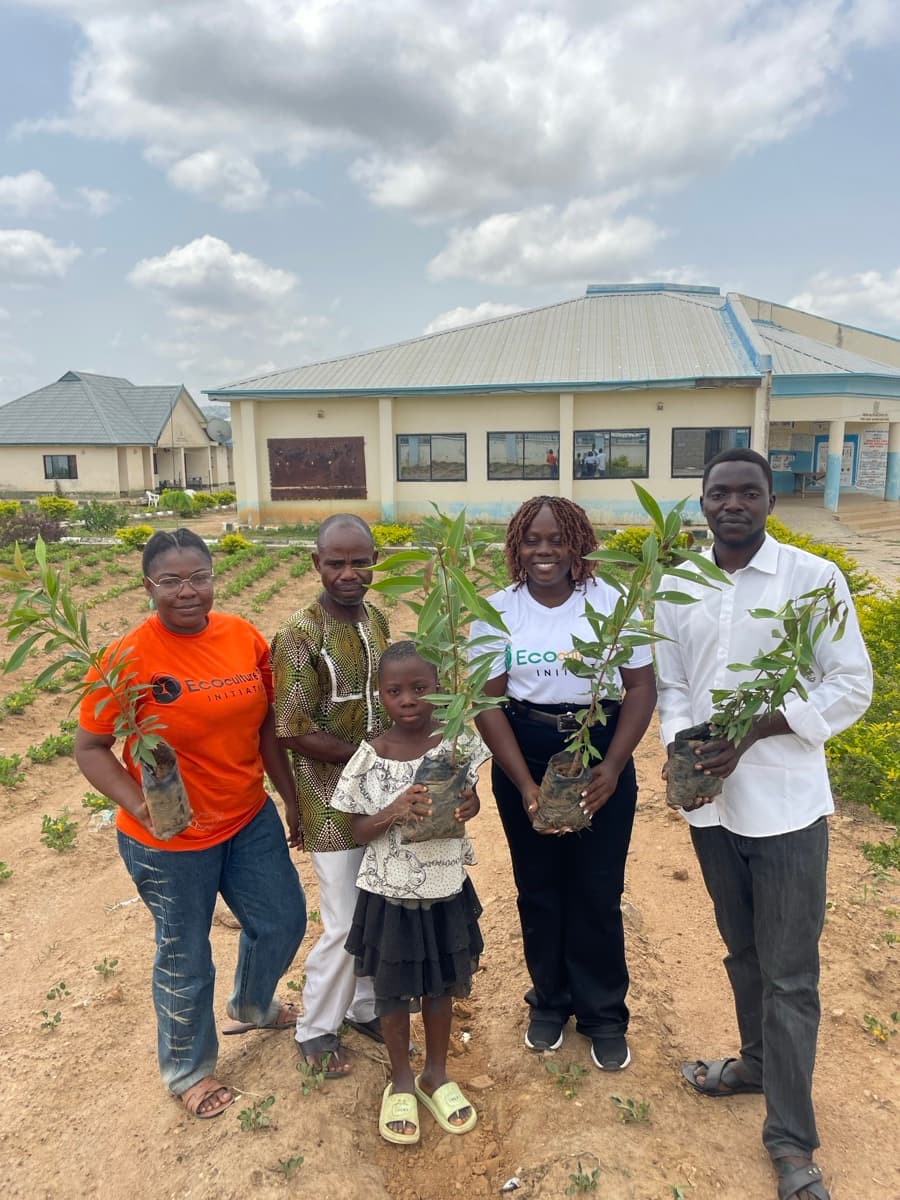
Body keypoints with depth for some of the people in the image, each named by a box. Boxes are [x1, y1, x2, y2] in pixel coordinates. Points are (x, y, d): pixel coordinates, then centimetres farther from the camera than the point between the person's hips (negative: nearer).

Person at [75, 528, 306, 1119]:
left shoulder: (245, 637, -6)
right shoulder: (128, 659, -20)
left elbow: (266, 727, 4)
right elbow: (89, 748, -12)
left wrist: (293, 800, 8)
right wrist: (142, 807, -25)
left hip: (250, 820, 5)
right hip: (171, 843, -5)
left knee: (284, 921, 20)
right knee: (186, 958, 14)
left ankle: (252, 1007, 54)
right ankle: (188, 1071, 44)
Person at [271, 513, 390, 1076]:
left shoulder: (377, 619, 2)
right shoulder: (300, 635, -19)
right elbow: (295, 731, -20)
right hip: (333, 802, -6)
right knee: (345, 924, 6)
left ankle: (365, 1007, 42)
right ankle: (317, 1030, 31)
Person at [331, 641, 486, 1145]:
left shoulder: (459, 739, -12)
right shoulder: (370, 758, -17)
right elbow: (360, 831, -9)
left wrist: (468, 805, -19)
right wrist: (395, 811, -27)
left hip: (447, 887, 2)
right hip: (390, 893, -2)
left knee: (441, 986, 21)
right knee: (394, 991, 17)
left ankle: (436, 1074, 45)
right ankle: (402, 1081, 42)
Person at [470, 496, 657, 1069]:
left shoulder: (613, 602, -7)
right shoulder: (497, 610, -6)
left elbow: (642, 687, -4)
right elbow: (488, 703, -6)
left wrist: (612, 768, -15)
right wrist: (525, 786, -13)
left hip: (602, 753, -1)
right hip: (523, 759, 1)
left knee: (598, 892, 7)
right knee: (539, 890, 14)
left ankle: (605, 1015, 30)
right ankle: (551, 1002, 37)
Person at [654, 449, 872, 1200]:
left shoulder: (815, 578, -9)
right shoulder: (677, 588, 2)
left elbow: (853, 685, -8)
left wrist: (755, 730, -18)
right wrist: (681, 742, -11)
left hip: (786, 805, -4)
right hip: (710, 802, 4)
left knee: (790, 973, 6)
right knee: (741, 950, 22)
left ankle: (792, 1137, 23)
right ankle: (760, 1061, 45)